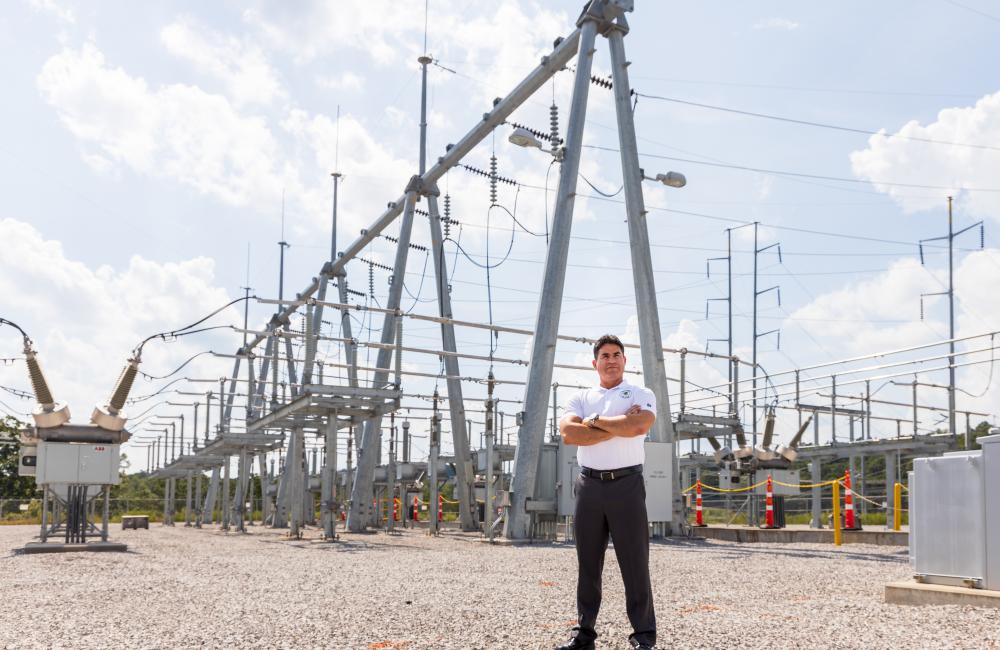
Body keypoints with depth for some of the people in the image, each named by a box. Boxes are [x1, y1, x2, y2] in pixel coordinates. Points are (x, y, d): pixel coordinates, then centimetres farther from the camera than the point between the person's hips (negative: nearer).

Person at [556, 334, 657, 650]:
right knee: (587, 564, 8)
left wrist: (595, 421, -7)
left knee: (635, 562, -1)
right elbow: (568, 433, -8)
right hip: (589, 485, 3)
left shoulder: (641, 395, 4)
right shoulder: (580, 398, 12)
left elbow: (639, 425, -18)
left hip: (626, 484, -3)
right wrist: (617, 426, -13)